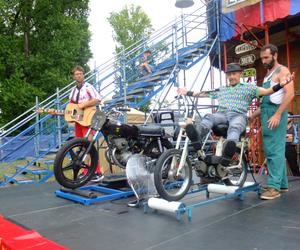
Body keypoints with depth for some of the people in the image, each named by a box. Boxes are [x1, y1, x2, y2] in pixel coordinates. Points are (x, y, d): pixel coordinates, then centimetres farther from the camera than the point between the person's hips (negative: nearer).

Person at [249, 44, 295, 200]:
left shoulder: (282, 71, -3)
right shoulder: (268, 75, 23)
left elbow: (290, 94, -16)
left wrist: (277, 115, -24)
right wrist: (253, 115, 19)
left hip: (275, 113, -9)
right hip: (266, 114, 9)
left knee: (274, 150, -11)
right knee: (276, 150, 10)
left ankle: (274, 187, -10)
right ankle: (282, 184, 16)